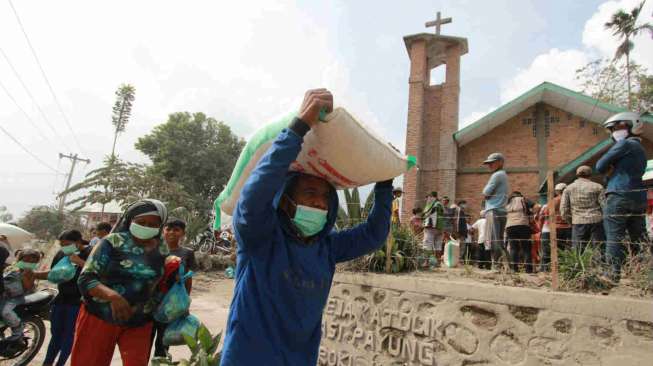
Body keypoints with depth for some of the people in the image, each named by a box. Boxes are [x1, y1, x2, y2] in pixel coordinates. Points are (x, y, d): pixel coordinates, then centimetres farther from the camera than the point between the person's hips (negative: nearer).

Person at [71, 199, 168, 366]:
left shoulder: (162, 249, 1)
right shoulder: (113, 242, -10)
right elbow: (85, 279, -14)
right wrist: (112, 295, -30)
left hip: (139, 323, 2)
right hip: (99, 316, -2)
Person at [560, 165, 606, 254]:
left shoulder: (568, 188, 7)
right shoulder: (597, 187, 5)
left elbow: (563, 210, 2)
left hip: (578, 223, 1)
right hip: (596, 221, 0)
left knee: (577, 252, 3)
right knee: (601, 249, 4)